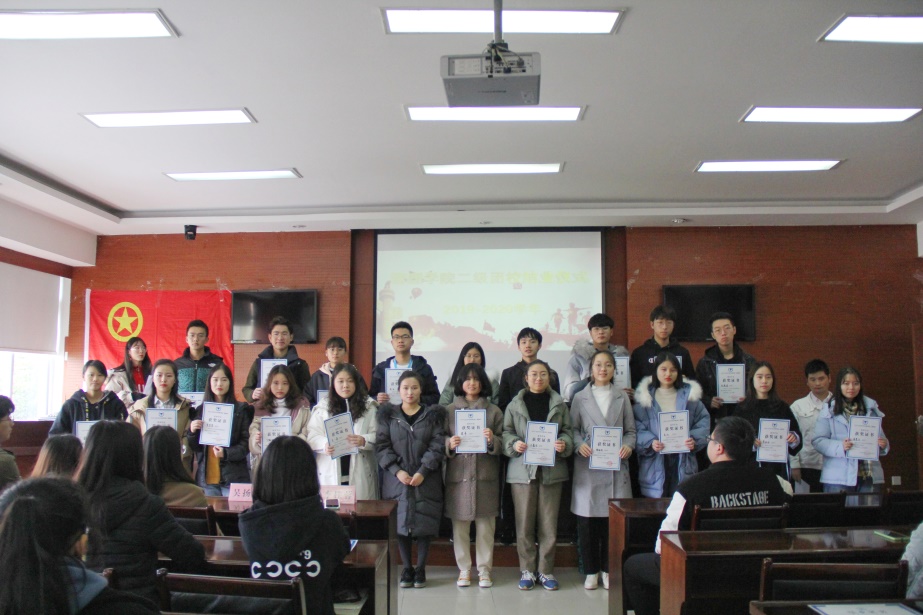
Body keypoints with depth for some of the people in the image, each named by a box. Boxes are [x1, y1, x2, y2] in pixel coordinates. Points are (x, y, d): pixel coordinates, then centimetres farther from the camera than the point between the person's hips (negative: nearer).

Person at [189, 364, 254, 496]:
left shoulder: (241, 409, 1)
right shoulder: (201, 410, 11)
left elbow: (246, 443, -2)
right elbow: (194, 447, 12)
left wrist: (226, 453, -18)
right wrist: (192, 432, -7)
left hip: (233, 477, -3)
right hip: (206, 477, 3)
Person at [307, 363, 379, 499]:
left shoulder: (369, 406, 6)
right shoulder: (322, 408, 7)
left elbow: (378, 436, 1)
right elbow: (312, 436, 1)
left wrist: (364, 441, -18)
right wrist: (324, 445, -18)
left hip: (360, 472, 0)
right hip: (330, 473, 0)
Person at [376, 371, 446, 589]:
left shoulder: (433, 415, 4)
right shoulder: (388, 415, 6)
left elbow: (437, 446, -3)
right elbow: (381, 446, -1)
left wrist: (422, 472, -13)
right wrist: (397, 470, -12)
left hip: (426, 480, -1)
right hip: (397, 479, 1)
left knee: (425, 523, 1)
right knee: (400, 522, 3)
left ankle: (421, 569, 15)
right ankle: (407, 568, 17)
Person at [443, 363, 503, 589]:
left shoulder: (493, 411, 8)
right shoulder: (450, 410, 8)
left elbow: (502, 444, 7)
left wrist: (492, 441, -13)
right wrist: (449, 443, -12)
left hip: (486, 474, 0)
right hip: (458, 474, 0)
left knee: (485, 524, 2)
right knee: (459, 524, 3)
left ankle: (484, 569, 16)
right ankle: (464, 569, 17)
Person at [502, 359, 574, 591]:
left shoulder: (559, 404, 9)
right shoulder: (515, 404, 7)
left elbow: (568, 431, 8)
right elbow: (506, 432, 6)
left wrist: (564, 444, -12)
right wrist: (514, 444, -14)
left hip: (552, 469, 1)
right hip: (522, 469, 0)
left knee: (549, 523, 4)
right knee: (524, 522, 3)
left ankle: (546, 570, 17)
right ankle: (527, 570, 15)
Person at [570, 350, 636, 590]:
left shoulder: (622, 397, 12)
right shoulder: (580, 397, 8)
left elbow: (631, 430, 11)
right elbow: (573, 429, 6)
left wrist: (628, 445, -8)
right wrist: (579, 445, -13)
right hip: (588, 466, -1)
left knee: (614, 518, 1)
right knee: (587, 518, 0)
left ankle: (608, 569, 16)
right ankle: (591, 570, 14)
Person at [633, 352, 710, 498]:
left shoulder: (690, 395, 9)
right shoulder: (645, 397, 3)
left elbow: (703, 422, 6)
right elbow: (637, 427, -1)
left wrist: (695, 440, -11)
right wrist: (650, 442, -18)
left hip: (683, 462, 1)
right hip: (655, 463, -1)